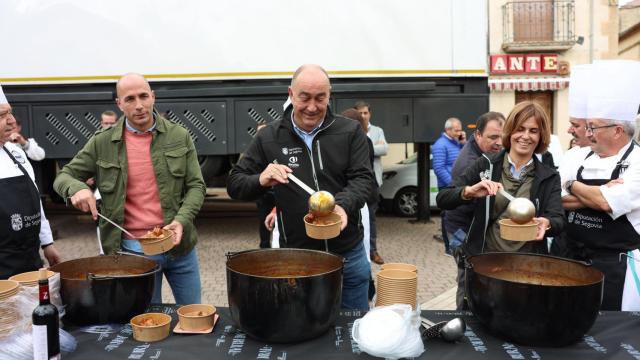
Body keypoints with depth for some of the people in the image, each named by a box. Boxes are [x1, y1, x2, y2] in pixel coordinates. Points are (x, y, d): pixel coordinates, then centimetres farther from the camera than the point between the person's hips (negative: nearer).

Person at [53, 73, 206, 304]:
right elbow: (64, 177, 7)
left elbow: (196, 185, 0)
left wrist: (182, 220, -17)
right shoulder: (102, 143, 0)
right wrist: (77, 188, -18)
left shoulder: (179, 136, 0)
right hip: (133, 250, -1)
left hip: (179, 244, 1)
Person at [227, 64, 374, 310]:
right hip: (295, 257, 0)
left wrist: (344, 205, -29)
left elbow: (362, 178, -8)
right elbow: (235, 184, 2)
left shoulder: (350, 132, -2)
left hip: (348, 254, 0)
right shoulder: (269, 138, -1)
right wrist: (261, 180, -21)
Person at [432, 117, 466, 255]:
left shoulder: (456, 143, 13)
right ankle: (449, 247, 2)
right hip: (448, 187, -8)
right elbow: (439, 168, -19)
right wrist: (452, 184, -21)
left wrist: (464, 143, 4)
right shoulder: (441, 145, -12)